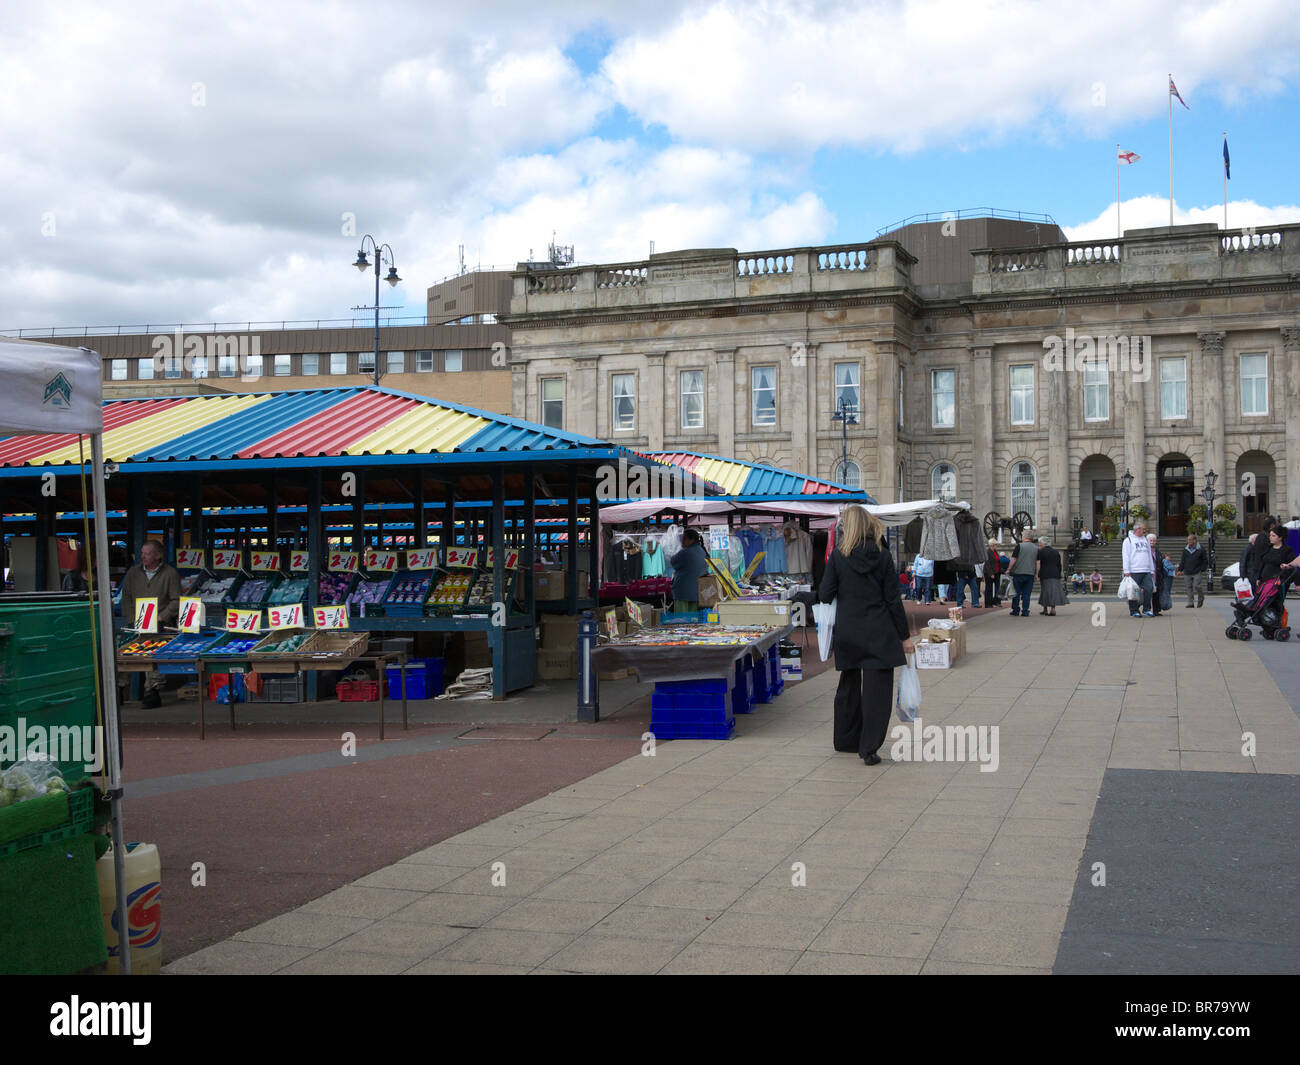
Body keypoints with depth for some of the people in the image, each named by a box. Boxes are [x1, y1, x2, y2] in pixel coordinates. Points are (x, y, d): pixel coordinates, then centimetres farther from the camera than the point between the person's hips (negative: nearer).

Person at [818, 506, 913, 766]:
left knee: (849, 685, 18)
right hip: (878, 633, -1)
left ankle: (846, 739, 31)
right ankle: (869, 747, -6)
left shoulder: (838, 556, -6)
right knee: (877, 688, 0)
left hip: (847, 632, 2)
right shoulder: (882, 558, -4)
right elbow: (893, 600, -2)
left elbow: (825, 595, -5)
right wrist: (904, 636, 5)